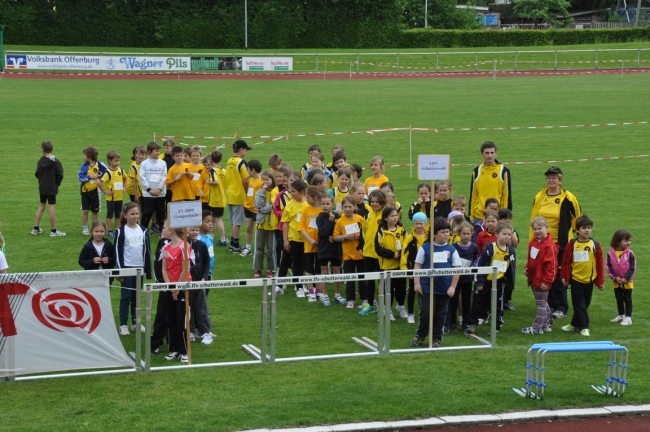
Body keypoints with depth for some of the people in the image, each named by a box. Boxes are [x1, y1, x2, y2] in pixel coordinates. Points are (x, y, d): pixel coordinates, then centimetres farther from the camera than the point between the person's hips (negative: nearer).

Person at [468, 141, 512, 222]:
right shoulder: (476, 171, 7)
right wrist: (471, 216, 7)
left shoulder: (503, 171, -1)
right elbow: (473, 196, 11)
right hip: (479, 217, 2)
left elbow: (507, 195, 1)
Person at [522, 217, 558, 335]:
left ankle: (537, 328, 2)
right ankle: (547, 324, 30)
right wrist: (527, 268, 6)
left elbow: (551, 265, -21)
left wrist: (546, 281, -21)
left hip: (542, 280, -9)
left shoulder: (549, 245, -19)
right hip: (533, 278, 9)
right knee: (542, 302, 19)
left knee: (541, 303, -2)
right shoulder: (533, 242, 9)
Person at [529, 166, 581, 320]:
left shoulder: (568, 198, -6)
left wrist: (571, 231, 9)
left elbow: (577, 217, 6)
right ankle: (550, 304, 19)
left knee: (558, 275, -2)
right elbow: (533, 219, 12)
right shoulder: (539, 197, 6)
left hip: (560, 243, -4)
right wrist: (533, 238, 9)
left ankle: (561, 307, 5)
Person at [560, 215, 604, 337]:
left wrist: (601, 281, 2)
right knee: (579, 304, 0)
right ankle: (584, 327, 5)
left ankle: (575, 324, 22)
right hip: (575, 279, -1)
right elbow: (566, 262, 1)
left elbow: (600, 264, 1)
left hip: (589, 280, 1)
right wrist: (564, 276, 0)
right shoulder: (571, 245, -5)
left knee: (585, 304, 10)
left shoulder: (595, 245, -3)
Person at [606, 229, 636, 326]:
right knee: (619, 299, 15)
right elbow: (609, 266, -6)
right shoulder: (611, 253, -9)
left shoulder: (629, 253, -12)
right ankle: (621, 315, 30)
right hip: (617, 282, 3)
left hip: (628, 282, -3)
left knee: (628, 299, 4)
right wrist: (615, 277, -14)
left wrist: (626, 278, -15)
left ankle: (628, 317, 9)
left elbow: (632, 267, -11)